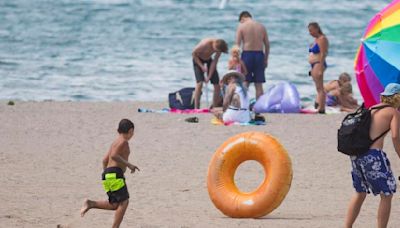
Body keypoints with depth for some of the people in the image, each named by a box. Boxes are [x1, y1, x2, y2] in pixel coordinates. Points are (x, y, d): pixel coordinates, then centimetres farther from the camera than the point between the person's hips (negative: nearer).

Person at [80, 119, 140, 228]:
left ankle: (90, 203, -4)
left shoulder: (116, 141, 23)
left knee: (115, 205, 8)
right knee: (124, 202, -11)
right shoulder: (123, 141, -5)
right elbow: (114, 155, -20)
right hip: (115, 174, -9)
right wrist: (128, 164, -15)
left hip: (107, 174, 9)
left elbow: (105, 160, 23)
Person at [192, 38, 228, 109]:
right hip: (198, 59, -5)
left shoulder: (219, 47, -20)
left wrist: (209, 77, -16)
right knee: (199, 83, -21)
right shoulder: (205, 44, -36)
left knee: (217, 84, -3)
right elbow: (193, 54, -20)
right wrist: (201, 66, -22)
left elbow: (214, 62, -13)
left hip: (208, 59, 5)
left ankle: (215, 107, 9)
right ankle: (196, 108, -18)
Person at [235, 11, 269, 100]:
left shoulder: (241, 26, -2)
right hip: (259, 54, 3)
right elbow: (267, 44, 10)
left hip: (247, 54, -3)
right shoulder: (261, 27, 9)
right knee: (259, 85, 8)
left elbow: (237, 45, -7)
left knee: (245, 83, 1)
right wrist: (265, 59, 17)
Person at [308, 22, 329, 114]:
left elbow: (323, 54, -18)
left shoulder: (321, 39, -11)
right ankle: (320, 108, 9)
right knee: (319, 88, 9)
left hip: (318, 64, -11)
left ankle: (321, 109, -17)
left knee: (320, 88, -13)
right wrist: (312, 68, 21)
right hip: (314, 65, 11)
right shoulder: (316, 39, 19)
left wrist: (320, 68, -23)